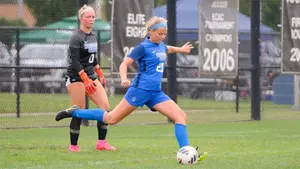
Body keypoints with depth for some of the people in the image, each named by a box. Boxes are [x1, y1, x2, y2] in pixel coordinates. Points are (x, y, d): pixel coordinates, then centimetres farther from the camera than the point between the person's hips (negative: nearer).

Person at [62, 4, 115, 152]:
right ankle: (73, 145, 3)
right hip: (76, 77, -8)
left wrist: (100, 74, 23)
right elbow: (75, 61, -20)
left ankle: (101, 142, 0)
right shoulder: (77, 37, -13)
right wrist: (85, 80, -26)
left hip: (91, 75, 8)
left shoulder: (92, 37, 11)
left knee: (105, 106, -4)